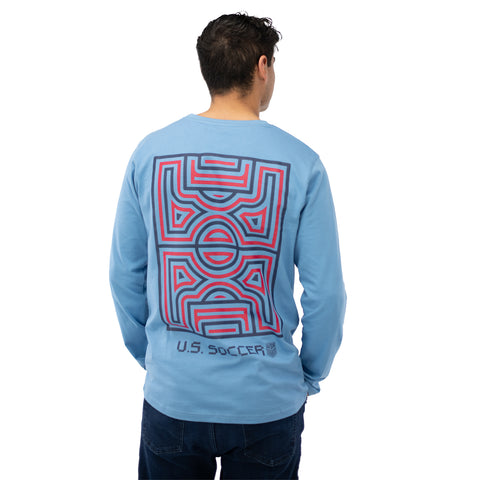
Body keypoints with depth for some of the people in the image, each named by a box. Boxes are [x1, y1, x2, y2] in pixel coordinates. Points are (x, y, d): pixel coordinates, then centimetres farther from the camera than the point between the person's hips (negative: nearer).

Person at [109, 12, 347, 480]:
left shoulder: (150, 152, -6)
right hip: (268, 401, -1)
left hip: (172, 395, 2)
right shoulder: (300, 162, -12)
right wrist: (311, 373, 7)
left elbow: (124, 276, 0)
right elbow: (325, 291, -10)